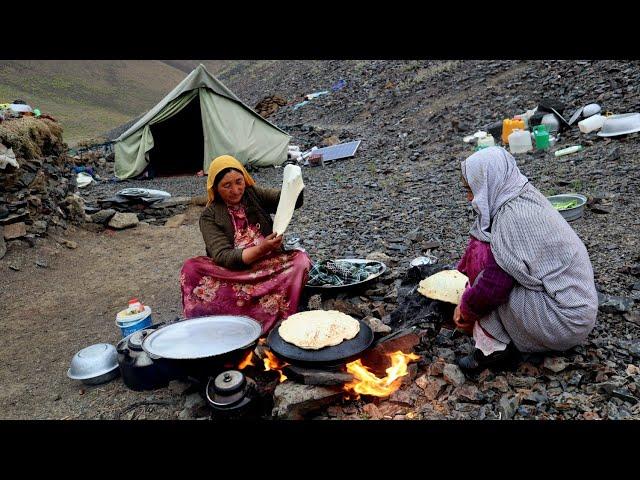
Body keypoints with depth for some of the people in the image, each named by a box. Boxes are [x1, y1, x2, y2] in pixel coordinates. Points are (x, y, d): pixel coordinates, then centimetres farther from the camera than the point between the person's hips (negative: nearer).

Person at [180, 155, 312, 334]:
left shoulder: (254, 194, 7)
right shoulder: (209, 216, 1)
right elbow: (222, 256, -13)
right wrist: (261, 249, -27)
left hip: (269, 265, 1)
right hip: (233, 272, -1)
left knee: (301, 259, -27)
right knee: (191, 268, -24)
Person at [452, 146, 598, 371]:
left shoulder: (514, 216, -24)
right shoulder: (522, 197, 5)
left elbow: (494, 285, -27)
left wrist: (467, 309, -7)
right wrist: (466, 303, 9)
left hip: (565, 320, -9)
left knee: (480, 255, -16)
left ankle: (494, 346, -8)